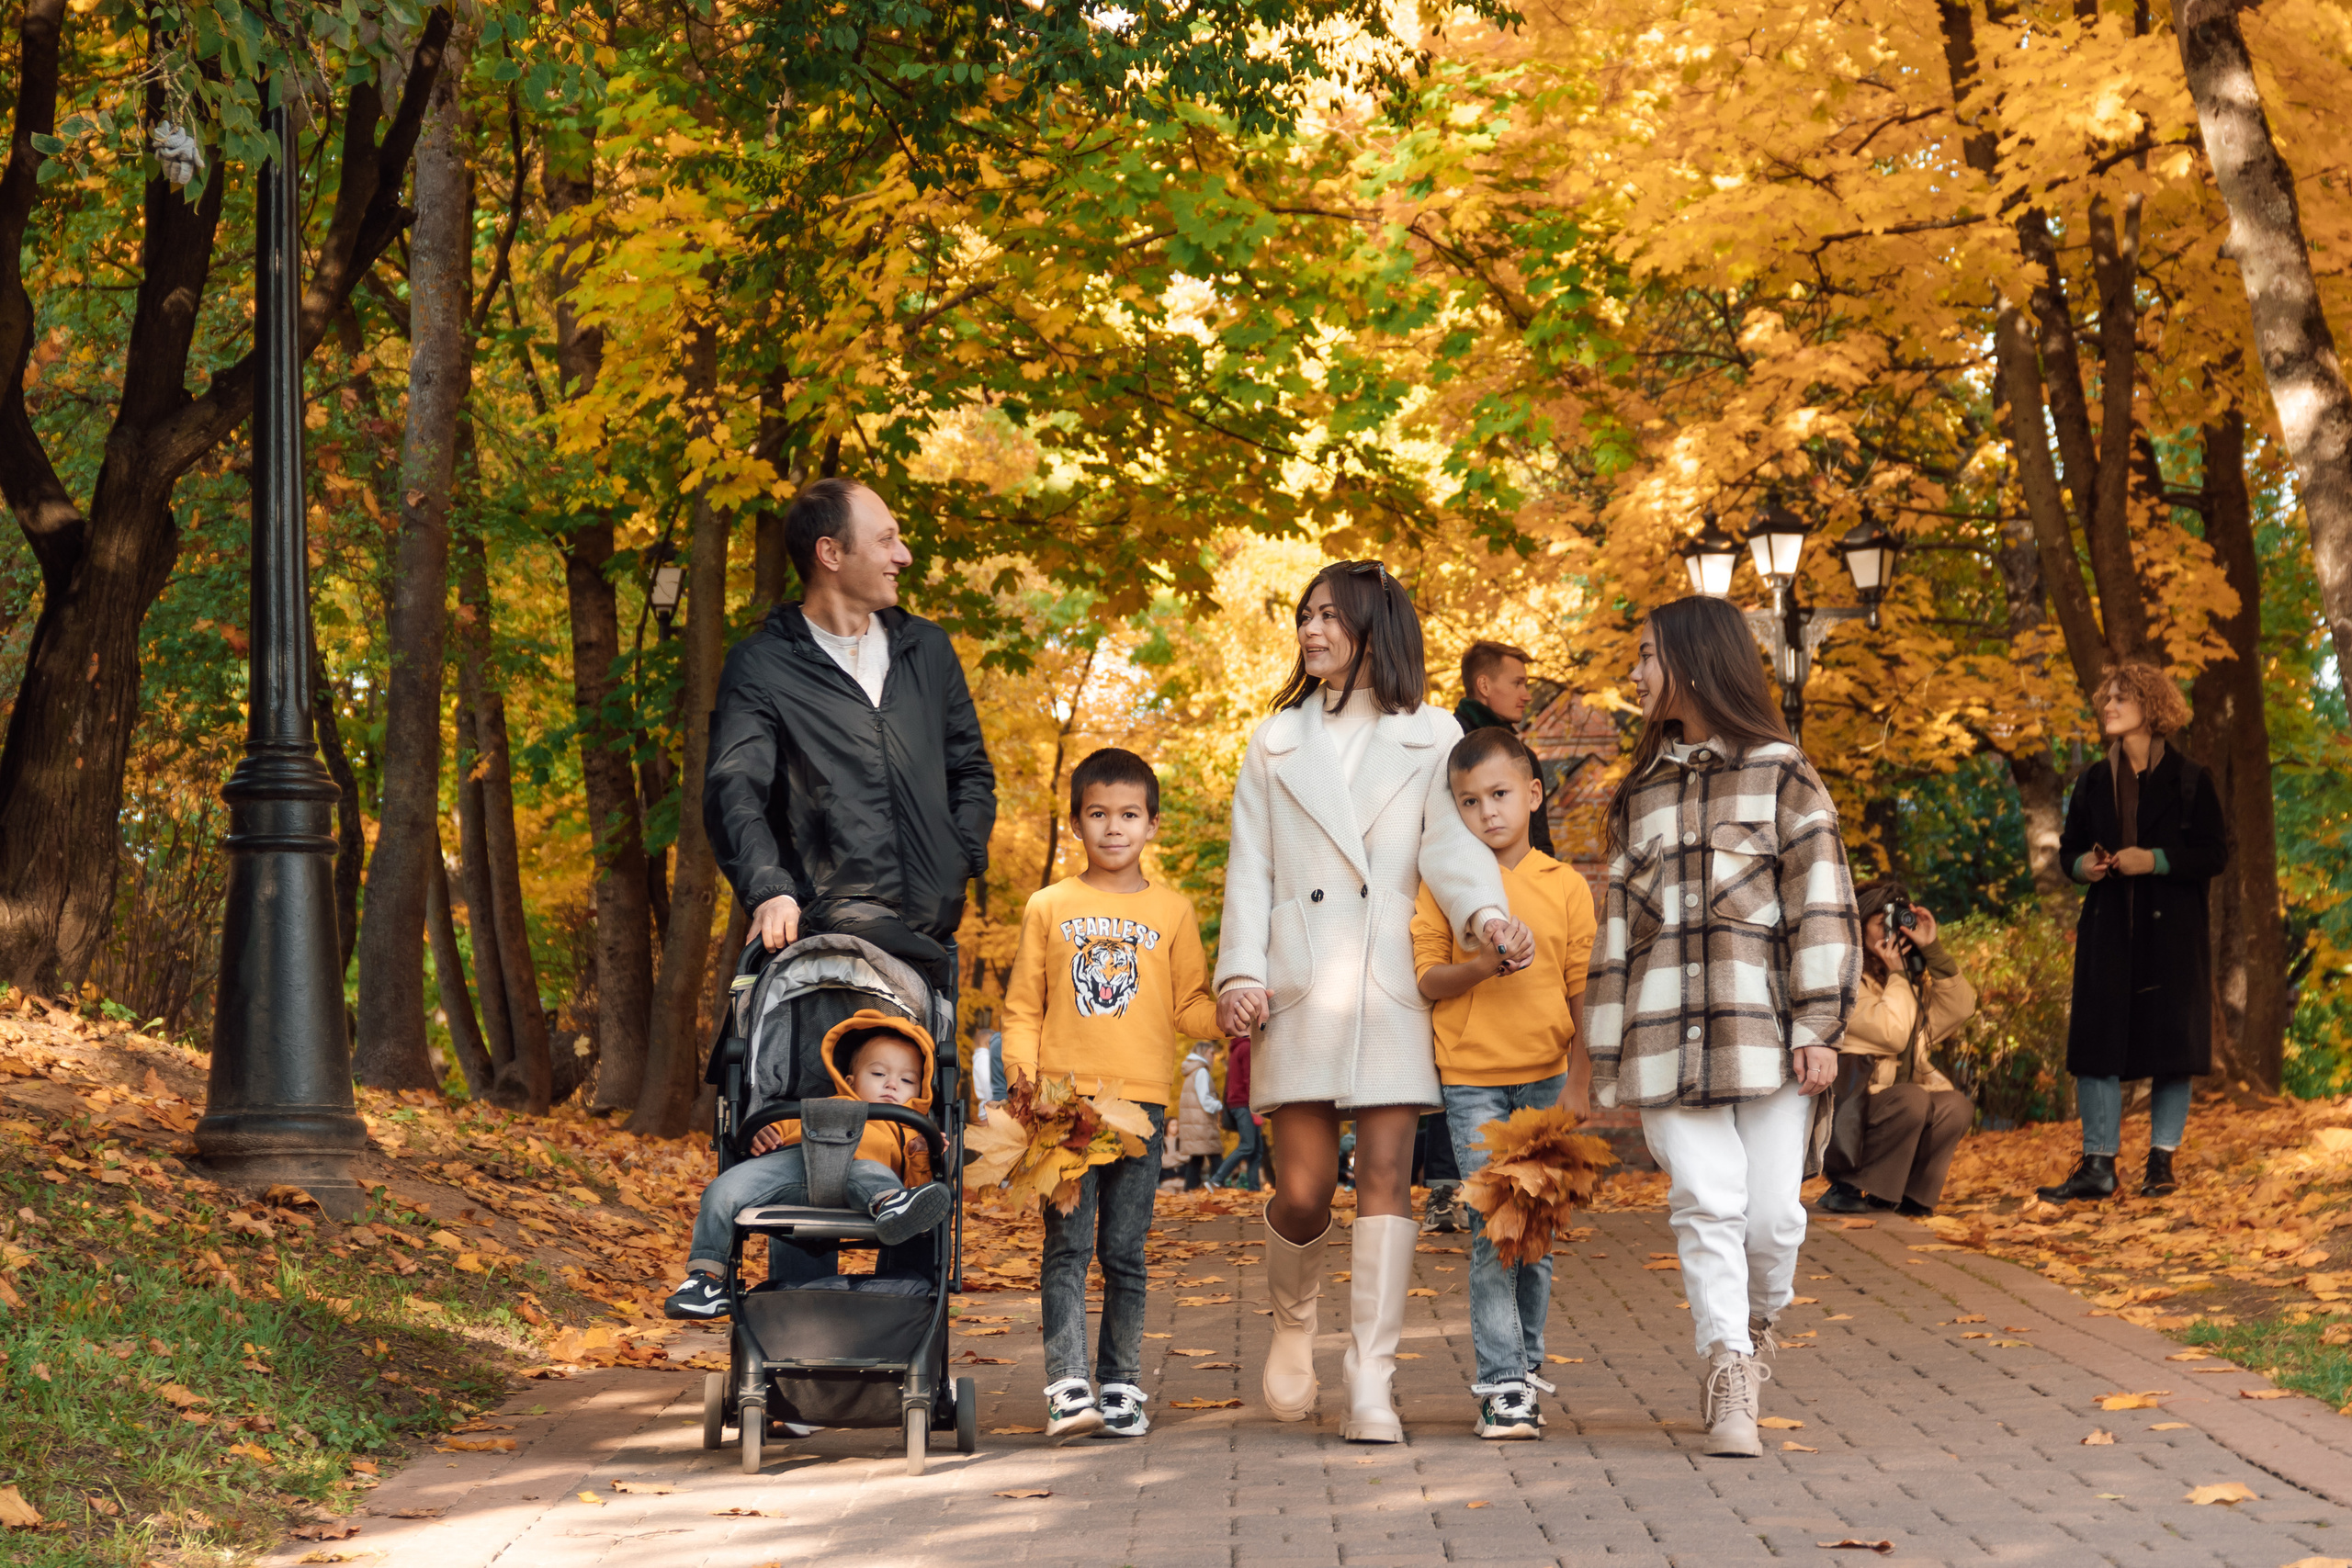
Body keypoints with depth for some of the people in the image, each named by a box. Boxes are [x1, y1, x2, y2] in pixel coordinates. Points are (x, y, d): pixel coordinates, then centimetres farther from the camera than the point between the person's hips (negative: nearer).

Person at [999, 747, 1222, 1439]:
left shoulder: (1172, 910, 11)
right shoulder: (1049, 907, 10)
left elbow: (1191, 1005, 11)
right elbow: (1022, 1007, 11)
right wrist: (1024, 1076, -5)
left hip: (1141, 1102, 1)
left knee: (1124, 1250, 4)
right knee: (1066, 1245, -7)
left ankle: (1121, 1387, 10)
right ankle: (1067, 1389, -10)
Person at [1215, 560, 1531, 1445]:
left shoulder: (1431, 739, 11)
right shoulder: (1275, 744, 15)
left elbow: (1452, 848, 0)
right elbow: (1248, 872, 10)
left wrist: (1486, 916, -21)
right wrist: (1240, 974, -4)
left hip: (1393, 984, -1)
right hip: (1299, 988, 1)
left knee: (1386, 1180, -6)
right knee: (1303, 1191, -3)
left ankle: (1372, 1387, -6)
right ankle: (1293, 1321, 26)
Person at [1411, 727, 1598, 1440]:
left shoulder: (1566, 886, 4)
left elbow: (1582, 994, 6)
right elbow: (1427, 978, -1)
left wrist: (1579, 1082, 2)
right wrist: (1480, 966, -19)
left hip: (1546, 1076, 2)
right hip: (1472, 1078, -2)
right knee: (1491, 1230, -7)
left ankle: (1526, 1364, 21)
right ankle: (1502, 1384, -6)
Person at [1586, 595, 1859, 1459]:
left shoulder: (1781, 774, 5)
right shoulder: (1637, 793, 18)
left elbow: (1821, 903, 0)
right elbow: (1618, 924, 17)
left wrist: (1819, 1026, -9)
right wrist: (1608, 1056, 11)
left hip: (1765, 1025, -3)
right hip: (1670, 1030, 3)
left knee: (1772, 1212, -4)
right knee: (1706, 1206, -6)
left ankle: (1754, 1326, 24)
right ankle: (1730, 1385, -2)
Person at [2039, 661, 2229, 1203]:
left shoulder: (2189, 780, -1)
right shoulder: (2094, 782, 11)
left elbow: (2215, 854, -4)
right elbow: (2069, 849, 18)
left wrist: (2154, 860, -17)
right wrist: (2082, 865, -5)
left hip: (2171, 934, -3)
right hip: (2108, 930, 3)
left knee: (2171, 1042, 0)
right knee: (2096, 1042, -2)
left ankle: (2161, 1162, 10)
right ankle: (2098, 1164, 1)